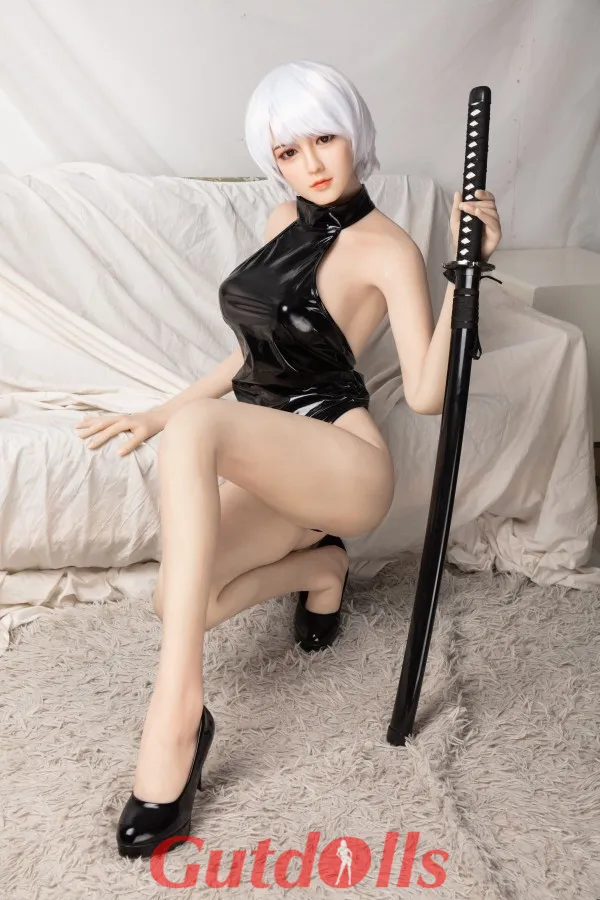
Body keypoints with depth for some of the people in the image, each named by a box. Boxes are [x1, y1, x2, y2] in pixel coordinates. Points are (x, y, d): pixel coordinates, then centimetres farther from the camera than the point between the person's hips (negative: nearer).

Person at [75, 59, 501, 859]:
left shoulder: (387, 250, -5)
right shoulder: (286, 221, 16)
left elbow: (425, 395, -14)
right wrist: (159, 414, 16)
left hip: (343, 462, -7)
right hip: (268, 473, 7)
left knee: (199, 424, -36)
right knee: (180, 603, -19)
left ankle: (175, 709, -35)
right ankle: (320, 565, 14)